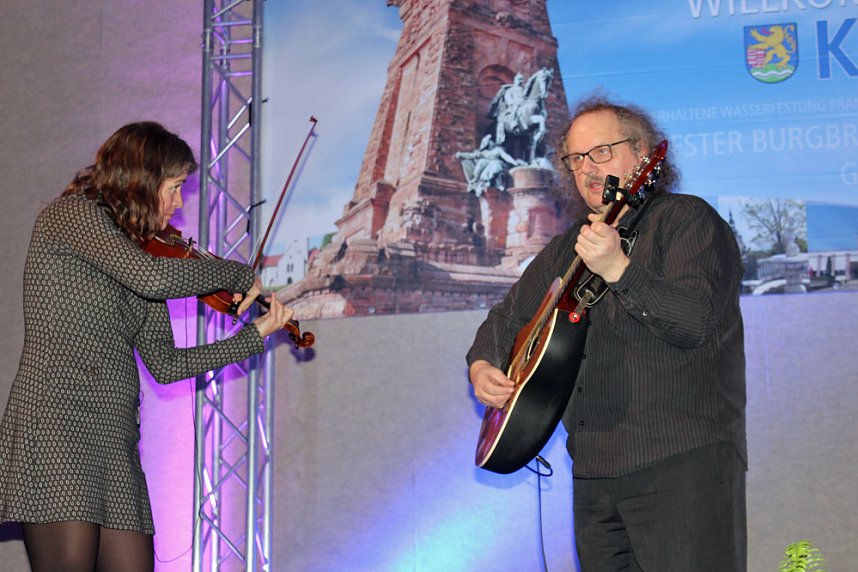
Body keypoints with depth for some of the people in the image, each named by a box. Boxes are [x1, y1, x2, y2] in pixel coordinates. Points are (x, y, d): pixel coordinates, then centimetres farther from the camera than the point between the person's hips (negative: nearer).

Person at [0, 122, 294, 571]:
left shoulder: (140, 253, 19)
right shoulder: (72, 213, -3)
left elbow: (165, 365, 15)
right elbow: (154, 278, -20)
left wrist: (254, 336, 14)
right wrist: (238, 274, -6)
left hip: (114, 434, 8)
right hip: (56, 422, -8)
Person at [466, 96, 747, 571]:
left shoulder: (688, 220, -3)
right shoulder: (568, 249, 19)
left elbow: (696, 322, -18)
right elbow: (507, 318, 27)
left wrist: (618, 270, -29)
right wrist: (483, 365, 7)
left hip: (684, 460, -6)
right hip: (593, 471, 7)